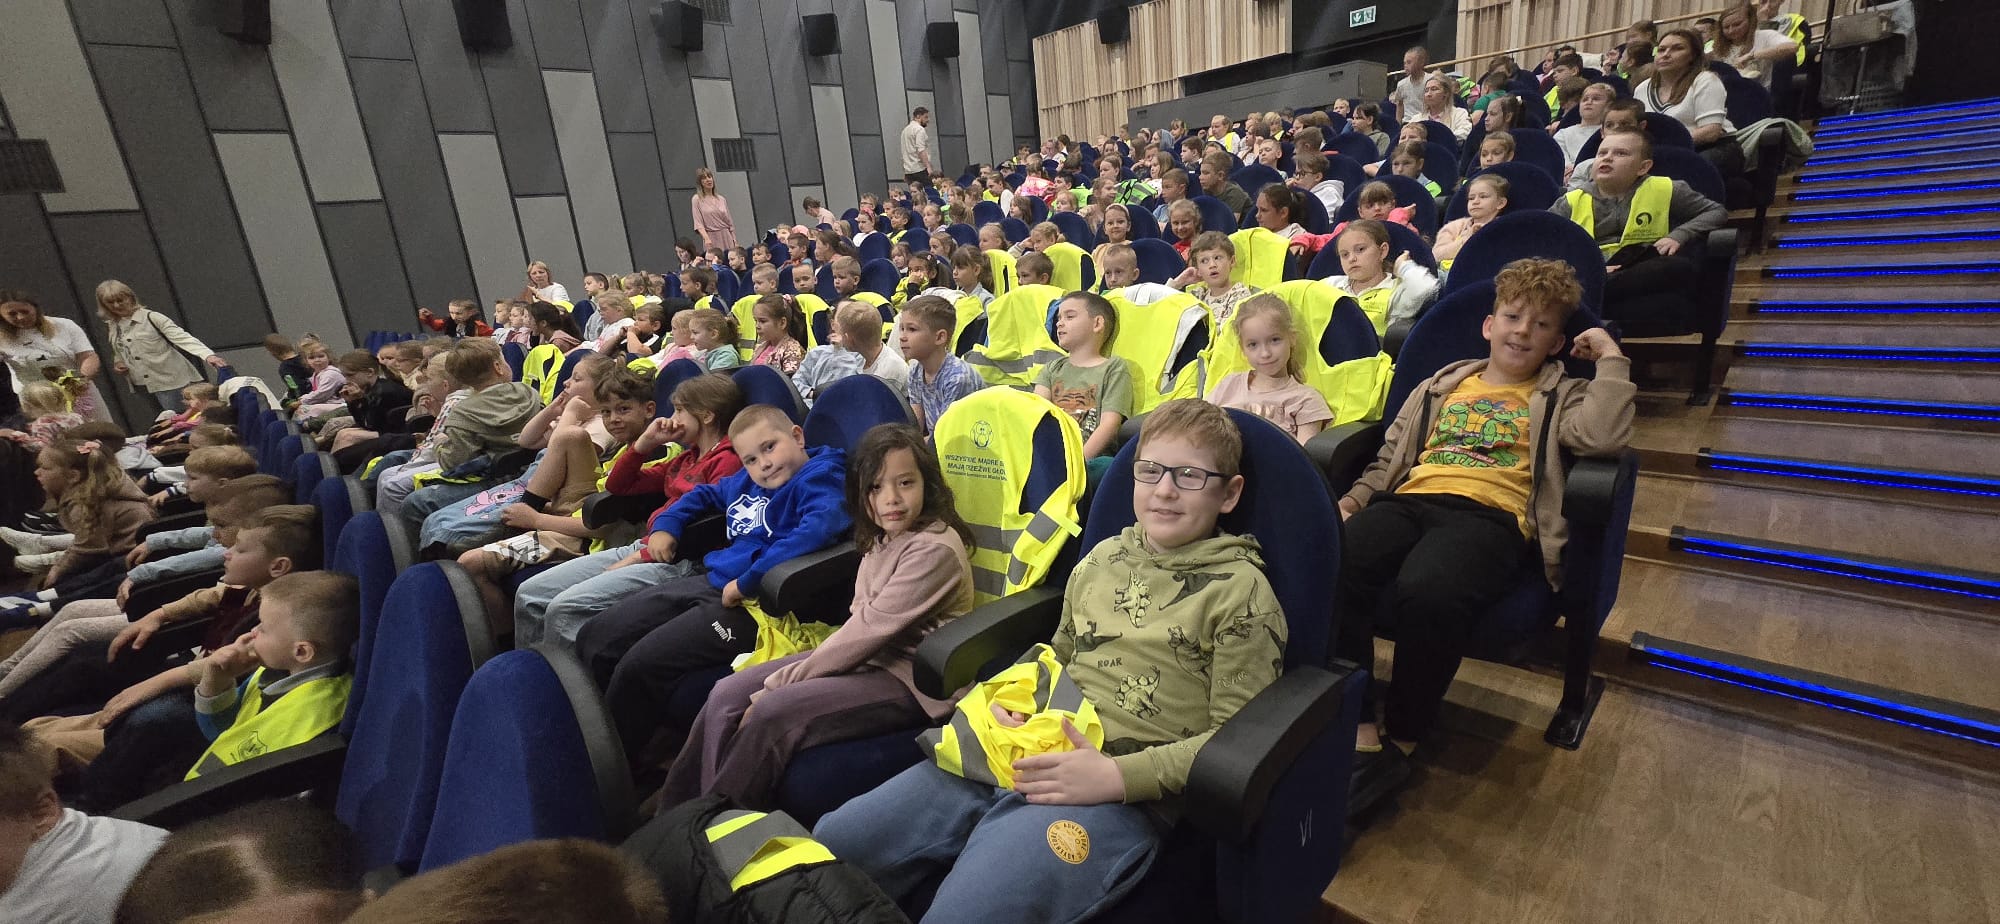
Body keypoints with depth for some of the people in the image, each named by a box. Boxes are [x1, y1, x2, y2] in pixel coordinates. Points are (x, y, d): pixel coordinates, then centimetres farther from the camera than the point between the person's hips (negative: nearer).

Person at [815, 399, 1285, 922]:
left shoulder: (1241, 590, -3)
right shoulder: (1103, 558, 13)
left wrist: (1118, 775, -17)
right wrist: (1002, 707, 2)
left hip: (1122, 794, -5)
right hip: (1017, 756, 6)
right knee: (831, 845, 0)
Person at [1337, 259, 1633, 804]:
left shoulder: (1562, 397, 23)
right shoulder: (1443, 386, 31)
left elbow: (1604, 436, -1)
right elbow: (1389, 458, 25)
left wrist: (1610, 359, 6)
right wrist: (1353, 500, 8)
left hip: (1490, 514, -3)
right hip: (1410, 500, 3)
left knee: (1427, 591, -38)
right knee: (1334, 565, -31)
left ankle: (1400, 739, -15)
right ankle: (1359, 731, -22)